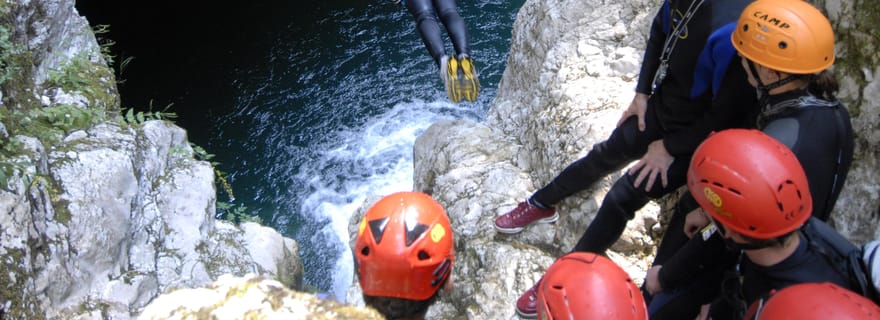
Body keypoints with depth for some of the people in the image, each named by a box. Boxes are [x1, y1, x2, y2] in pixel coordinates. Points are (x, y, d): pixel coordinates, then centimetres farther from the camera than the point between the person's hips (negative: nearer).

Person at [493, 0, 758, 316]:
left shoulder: (730, 31, -38)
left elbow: (729, 114, -26)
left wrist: (670, 148, -15)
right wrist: (642, 92, 5)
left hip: (693, 140, -7)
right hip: (660, 107, 7)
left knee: (622, 198, -6)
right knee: (604, 156, 20)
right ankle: (541, 204, 42)